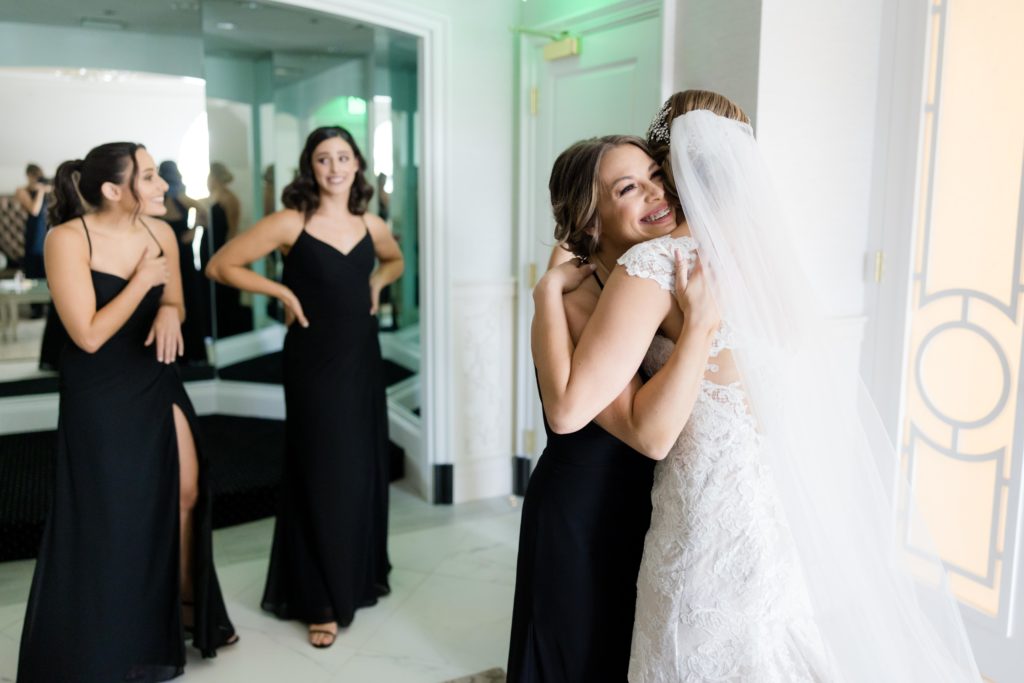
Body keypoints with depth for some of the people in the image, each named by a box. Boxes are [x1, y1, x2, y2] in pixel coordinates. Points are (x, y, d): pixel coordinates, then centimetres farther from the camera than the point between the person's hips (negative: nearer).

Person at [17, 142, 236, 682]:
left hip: (158, 380, 5)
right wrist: (143, 280, -20)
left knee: (186, 494, 8)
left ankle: (184, 604, 31)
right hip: (99, 394, -5)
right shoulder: (68, 239, -19)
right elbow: (89, 335, -22)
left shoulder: (160, 233, -3)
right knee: (109, 512, 5)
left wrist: (169, 311, -13)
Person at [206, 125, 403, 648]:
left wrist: (377, 282, 6)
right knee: (321, 475, 0)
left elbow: (395, 261, 26)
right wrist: (284, 292, -13)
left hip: (362, 357, 5)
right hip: (313, 360, -5)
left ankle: (359, 576, 33)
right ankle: (321, 601, 14)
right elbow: (220, 266, -8)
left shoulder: (372, 227, 4)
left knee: (364, 471, 12)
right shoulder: (291, 223, -10)